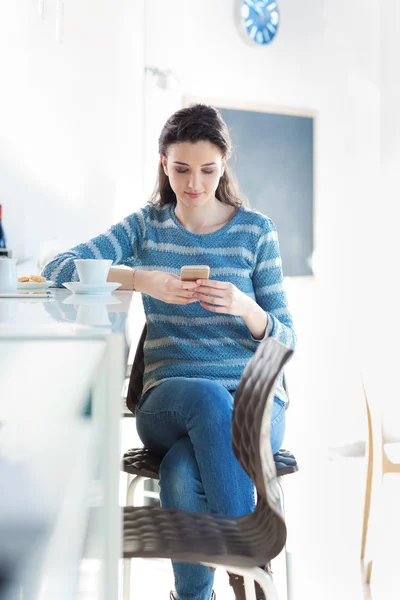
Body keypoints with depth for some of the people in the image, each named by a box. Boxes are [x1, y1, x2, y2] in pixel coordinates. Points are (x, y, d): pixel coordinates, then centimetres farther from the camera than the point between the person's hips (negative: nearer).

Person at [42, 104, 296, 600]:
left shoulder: (256, 230, 6)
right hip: (168, 402, 1)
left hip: (254, 399, -1)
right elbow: (56, 269, -4)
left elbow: (284, 340, 4)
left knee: (184, 474, -35)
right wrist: (138, 279, -20)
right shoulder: (148, 225, 9)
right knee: (208, 396, -38)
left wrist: (246, 308, -20)